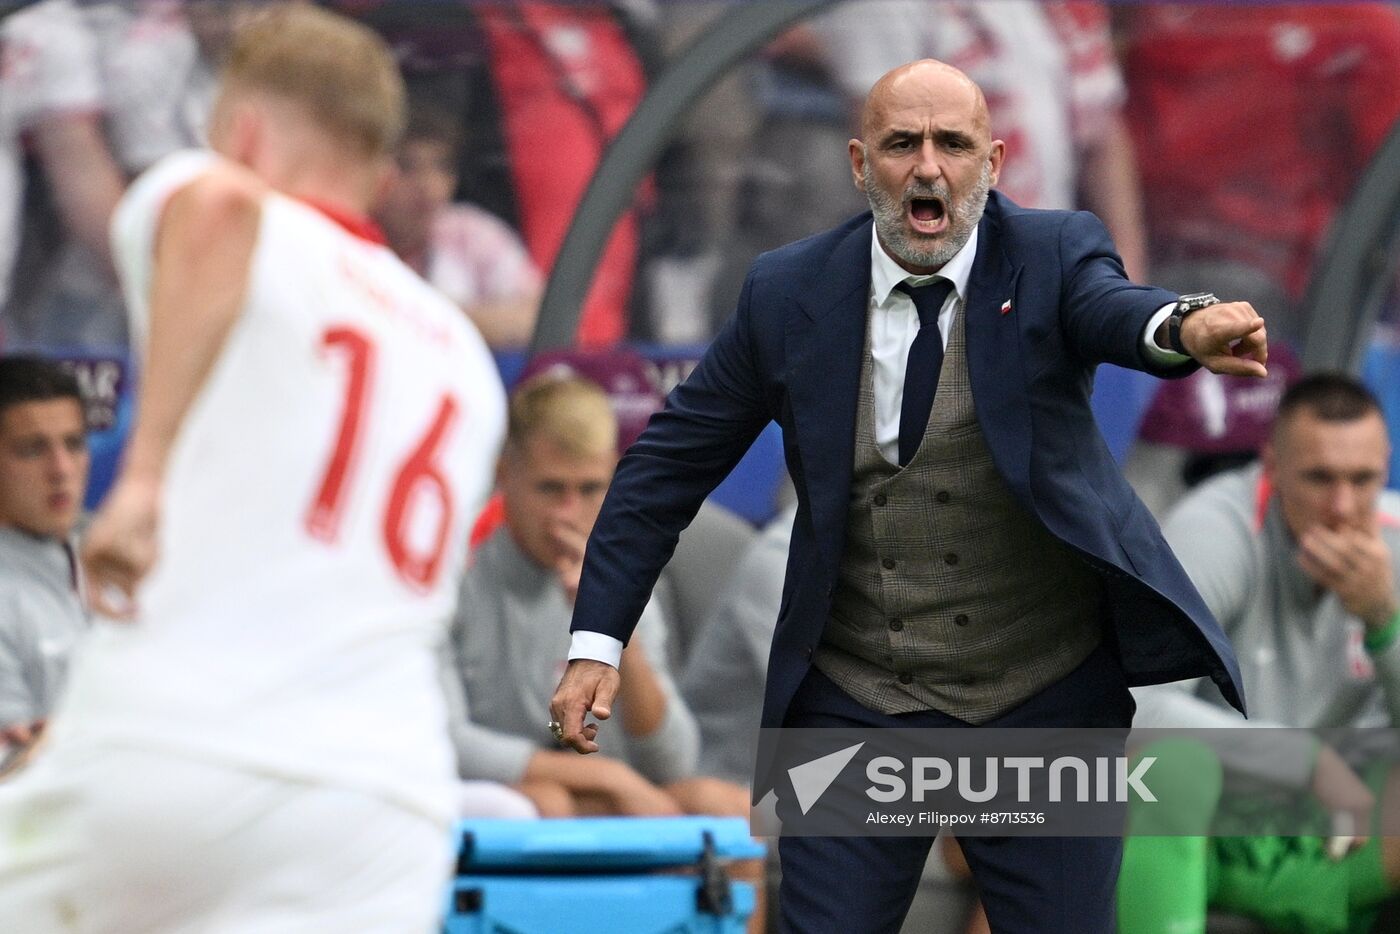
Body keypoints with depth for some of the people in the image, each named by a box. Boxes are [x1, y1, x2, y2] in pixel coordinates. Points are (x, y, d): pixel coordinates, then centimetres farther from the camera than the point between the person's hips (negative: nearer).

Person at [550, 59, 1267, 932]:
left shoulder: (1052, 256, -6)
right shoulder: (790, 293, -2)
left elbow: (1113, 306, -28)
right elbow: (670, 463, 4)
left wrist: (1188, 329, -53)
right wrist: (595, 644, -2)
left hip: (1047, 703, -1)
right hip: (854, 711, 1)